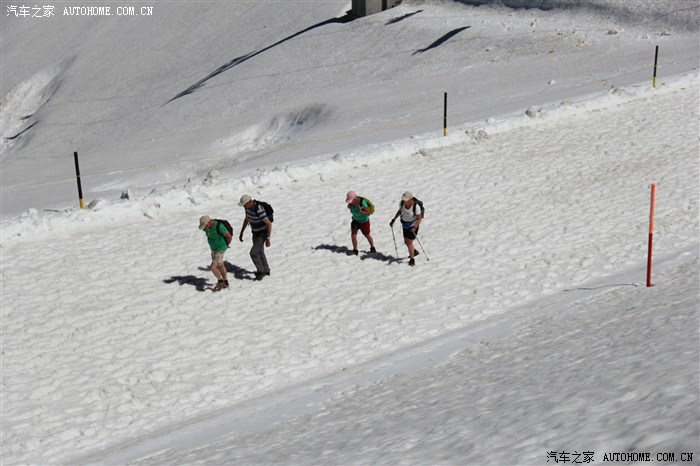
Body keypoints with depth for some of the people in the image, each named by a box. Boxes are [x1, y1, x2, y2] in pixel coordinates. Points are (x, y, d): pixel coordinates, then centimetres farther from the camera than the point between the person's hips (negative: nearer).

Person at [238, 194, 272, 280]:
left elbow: (269, 223, -30)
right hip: (256, 233, 9)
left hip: (263, 234, -9)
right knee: (259, 252, 21)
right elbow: (246, 219, 11)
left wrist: (268, 239, -30)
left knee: (253, 253, -11)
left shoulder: (259, 210, -36)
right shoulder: (248, 206, -7)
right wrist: (241, 233, 13)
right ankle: (266, 271, 39)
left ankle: (261, 271, 9)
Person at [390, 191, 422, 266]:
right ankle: (414, 252, 45)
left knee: (409, 242, -5)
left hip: (413, 225, -6)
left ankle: (412, 260, 12)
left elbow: (419, 218, -22)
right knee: (406, 242, 17)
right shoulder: (402, 203, -13)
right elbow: (400, 211, 8)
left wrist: (415, 228, -34)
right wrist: (394, 219, 2)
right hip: (405, 225, 6)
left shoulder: (416, 206, -30)